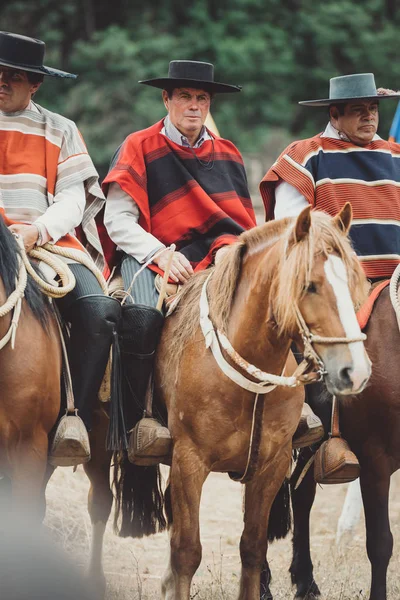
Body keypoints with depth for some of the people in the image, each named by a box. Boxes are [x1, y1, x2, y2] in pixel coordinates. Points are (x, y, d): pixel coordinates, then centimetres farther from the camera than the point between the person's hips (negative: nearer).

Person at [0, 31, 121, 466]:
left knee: (99, 311, -29)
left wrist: (37, 231, -16)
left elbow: (74, 198, 5)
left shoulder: (59, 131, 16)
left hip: (51, 242, 1)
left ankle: (75, 414, -24)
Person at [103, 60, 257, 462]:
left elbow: (242, 222, 16)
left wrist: (228, 248, -7)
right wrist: (162, 255, -17)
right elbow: (118, 220, -4)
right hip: (150, 260, -4)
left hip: (215, 259, 4)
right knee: (143, 318, -35)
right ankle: (140, 418, -25)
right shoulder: (139, 148, 3)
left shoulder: (227, 155, 18)